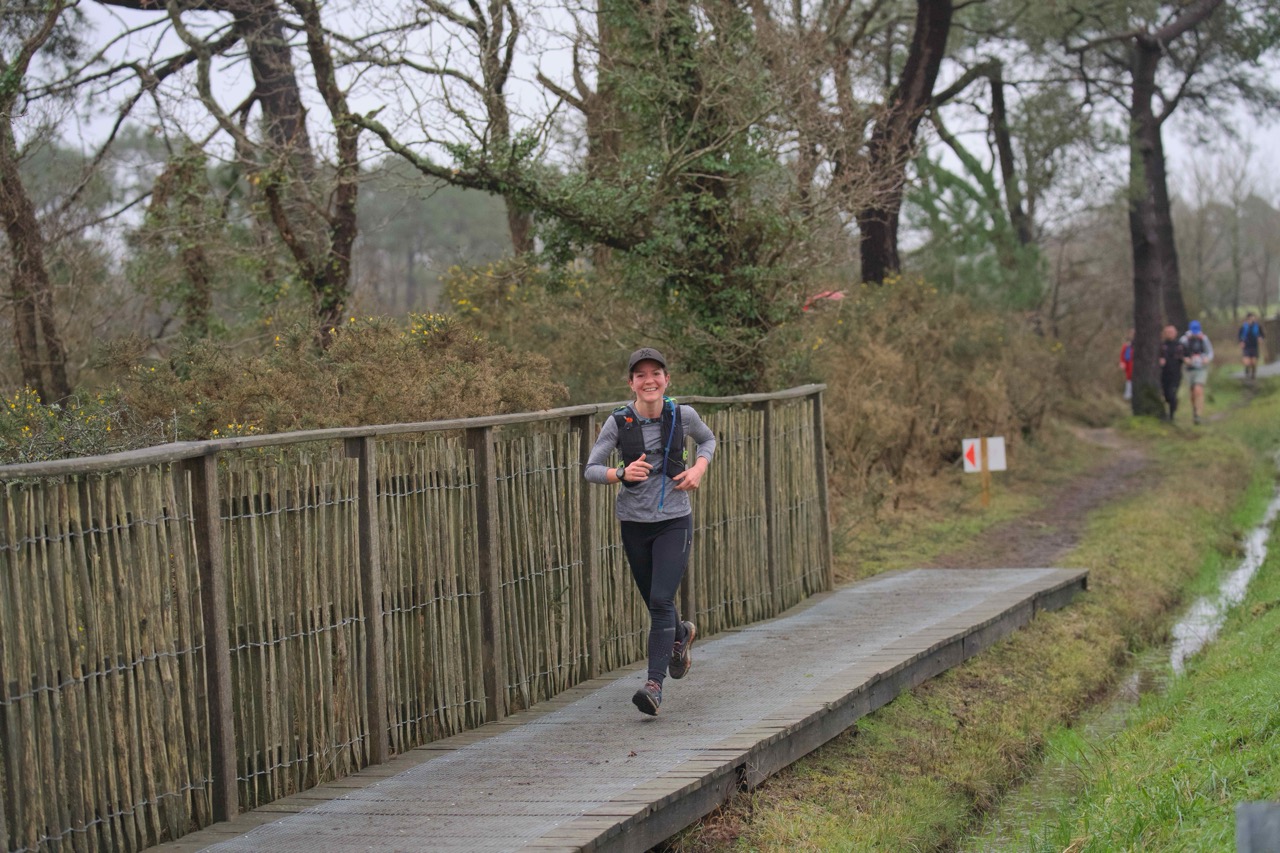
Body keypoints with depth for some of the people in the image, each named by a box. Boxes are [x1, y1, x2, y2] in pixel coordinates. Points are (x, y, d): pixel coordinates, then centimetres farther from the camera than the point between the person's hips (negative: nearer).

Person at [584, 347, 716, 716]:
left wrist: (699, 468, -3)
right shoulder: (618, 423, -7)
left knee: (661, 601, -16)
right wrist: (622, 473, -25)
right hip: (634, 523, 2)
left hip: (675, 521, -2)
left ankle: (654, 683, -15)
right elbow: (590, 470, -5)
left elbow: (707, 439, 17)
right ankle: (681, 635, 48)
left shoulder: (682, 416, -4)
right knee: (655, 603, 14)